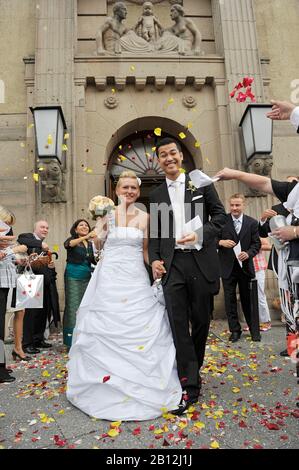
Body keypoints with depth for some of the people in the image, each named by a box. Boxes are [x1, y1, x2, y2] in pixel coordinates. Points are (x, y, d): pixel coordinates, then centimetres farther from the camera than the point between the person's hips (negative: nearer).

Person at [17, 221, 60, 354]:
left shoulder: (45, 246, 21)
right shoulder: (27, 237, 0)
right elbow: (20, 240, -25)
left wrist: (51, 266, 2)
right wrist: (40, 244, -28)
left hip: (46, 284, 7)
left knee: (43, 312, 11)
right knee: (31, 312, -4)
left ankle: (39, 339, 23)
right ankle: (27, 343, 6)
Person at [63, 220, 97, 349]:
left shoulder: (90, 244, 13)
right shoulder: (72, 240, -2)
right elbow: (68, 245, -26)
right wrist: (85, 237, -40)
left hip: (87, 277, 5)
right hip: (73, 276, -5)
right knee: (73, 307, -5)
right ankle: (72, 342, 2)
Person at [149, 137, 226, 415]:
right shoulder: (156, 195, 13)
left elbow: (219, 215, 5)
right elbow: (154, 233, 14)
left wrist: (201, 234, -12)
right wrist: (154, 259, 0)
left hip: (200, 262, -1)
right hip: (172, 265, 1)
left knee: (201, 321, 10)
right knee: (178, 324, -4)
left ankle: (192, 368, 33)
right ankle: (190, 385, 5)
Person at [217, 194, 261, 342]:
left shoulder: (252, 223, 2)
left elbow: (256, 243, 2)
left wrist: (248, 253, -15)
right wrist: (221, 242, -20)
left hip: (245, 266, 0)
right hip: (228, 267, 0)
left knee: (248, 299, 10)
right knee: (230, 300, 7)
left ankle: (253, 329, 25)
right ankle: (235, 330, 20)